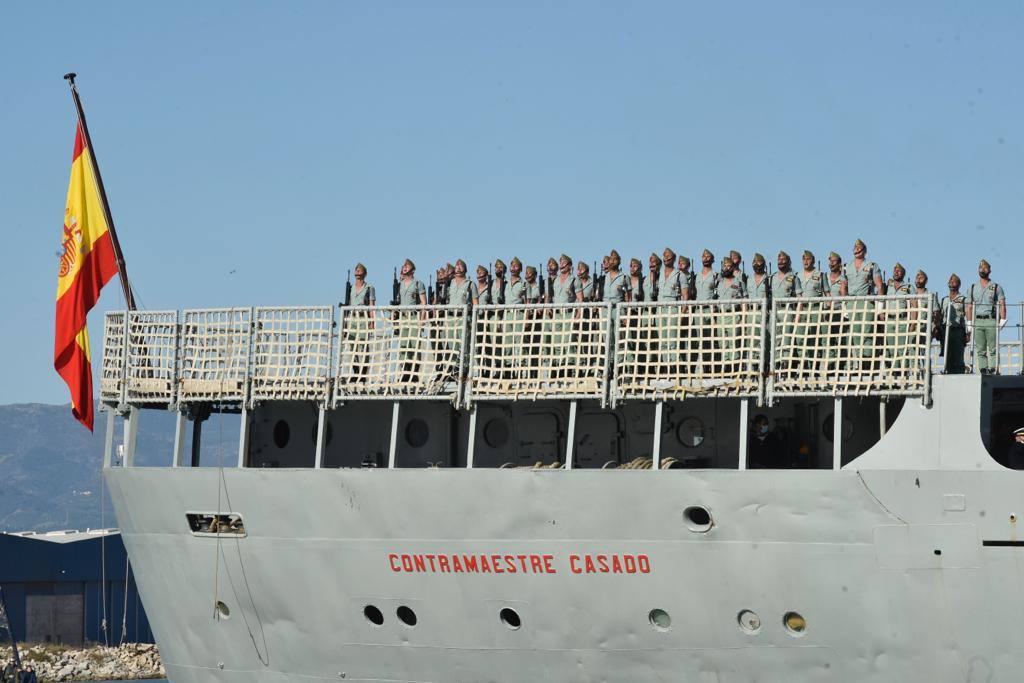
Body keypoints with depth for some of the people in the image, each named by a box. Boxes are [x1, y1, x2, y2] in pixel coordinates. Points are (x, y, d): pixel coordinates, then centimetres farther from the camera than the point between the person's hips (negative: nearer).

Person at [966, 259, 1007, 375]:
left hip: (991, 321, -3)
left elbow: (1002, 305, 3)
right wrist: (969, 323, 7)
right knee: (980, 350, -1)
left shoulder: (997, 287, 8)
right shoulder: (973, 288, 16)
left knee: (993, 348, -8)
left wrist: (1002, 320, -8)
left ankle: (994, 369, -11)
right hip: (978, 321, 3)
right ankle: (983, 370, -2)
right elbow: (969, 307, 16)